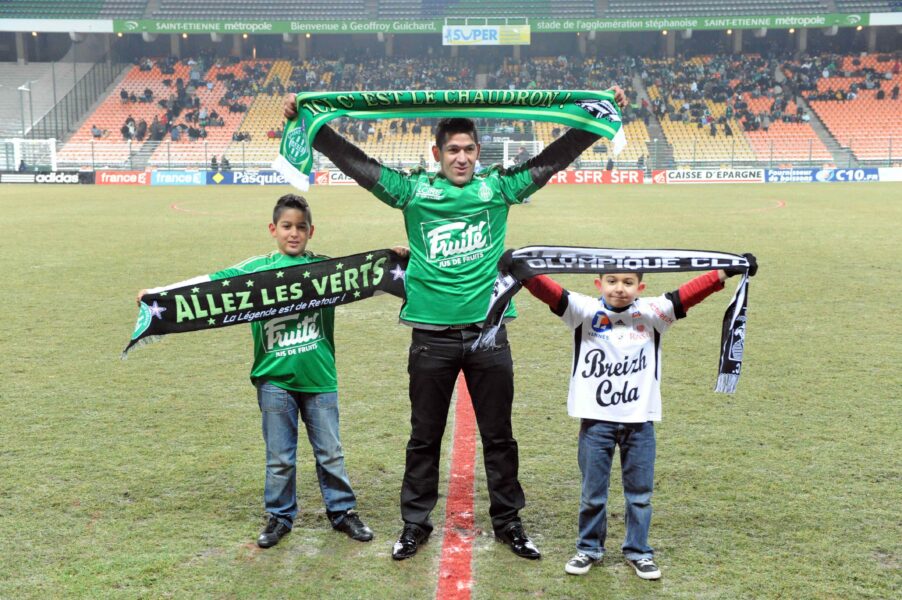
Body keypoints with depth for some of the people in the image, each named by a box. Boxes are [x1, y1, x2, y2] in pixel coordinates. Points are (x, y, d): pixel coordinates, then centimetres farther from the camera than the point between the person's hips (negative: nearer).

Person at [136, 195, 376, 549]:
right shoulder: (256, 269, 1)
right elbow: (211, 281, -4)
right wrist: (159, 291, -10)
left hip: (319, 378, 1)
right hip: (274, 380, 0)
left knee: (330, 452, 11)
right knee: (279, 457, 10)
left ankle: (343, 511, 26)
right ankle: (279, 517, 26)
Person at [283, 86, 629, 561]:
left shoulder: (498, 187, 4)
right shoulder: (413, 190, 1)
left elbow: (555, 156, 6)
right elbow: (353, 161, 1)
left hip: (488, 334, 1)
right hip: (432, 337, -1)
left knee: (498, 435, 12)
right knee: (424, 438, 12)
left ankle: (508, 522, 28)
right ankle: (415, 524, 27)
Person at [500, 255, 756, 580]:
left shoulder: (652, 312, 2)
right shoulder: (585, 311, -4)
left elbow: (688, 294, -6)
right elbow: (553, 293, -18)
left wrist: (724, 273, -17)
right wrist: (525, 274, -35)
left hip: (639, 420, 1)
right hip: (596, 419, -1)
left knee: (640, 492, 12)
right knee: (592, 491, 11)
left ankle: (638, 550, 29)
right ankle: (589, 548, 29)